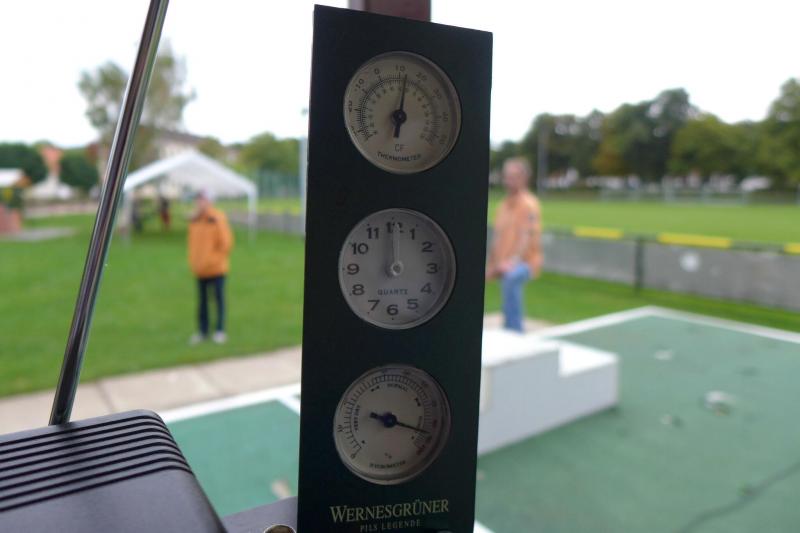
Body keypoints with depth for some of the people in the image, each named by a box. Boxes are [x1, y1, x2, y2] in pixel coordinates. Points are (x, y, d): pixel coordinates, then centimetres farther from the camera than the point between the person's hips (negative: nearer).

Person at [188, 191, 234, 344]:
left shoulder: (218, 218, -7)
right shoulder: (194, 220, 10)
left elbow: (226, 241, -8)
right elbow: (193, 241, 18)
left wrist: (217, 258, -8)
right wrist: (193, 260, 10)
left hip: (216, 268, -5)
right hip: (200, 269, 5)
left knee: (219, 298, 2)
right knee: (202, 300, 10)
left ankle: (220, 331, 11)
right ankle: (202, 331, 19)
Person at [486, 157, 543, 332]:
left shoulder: (529, 204, -9)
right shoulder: (504, 204, 14)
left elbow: (528, 238, -19)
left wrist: (513, 262, -30)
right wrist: (491, 265, 16)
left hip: (524, 263, -8)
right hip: (505, 267, 8)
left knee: (512, 277, -37)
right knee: (509, 312, 11)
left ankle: (515, 335, -31)